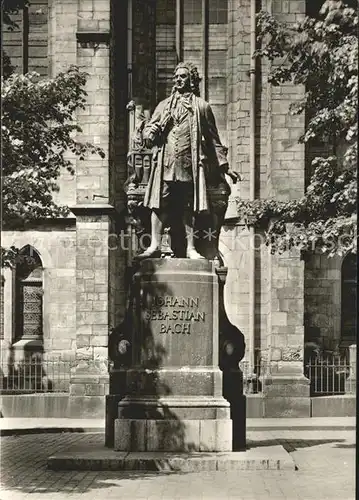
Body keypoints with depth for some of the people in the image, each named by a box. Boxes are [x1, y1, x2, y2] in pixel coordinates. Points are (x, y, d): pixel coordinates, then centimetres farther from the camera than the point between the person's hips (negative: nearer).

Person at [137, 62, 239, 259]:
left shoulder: (201, 106, 10)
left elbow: (213, 139, 11)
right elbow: (147, 131, 17)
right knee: (159, 204, -5)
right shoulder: (164, 105, 17)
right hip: (165, 164, 1)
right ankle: (155, 245, -3)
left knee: (189, 207, 2)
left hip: (190, 164, -1)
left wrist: (224, 165, 7)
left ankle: (190, 248, 7)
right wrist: (153, 131, -8)